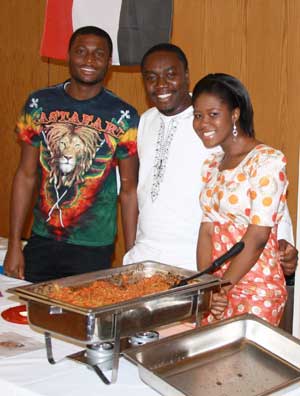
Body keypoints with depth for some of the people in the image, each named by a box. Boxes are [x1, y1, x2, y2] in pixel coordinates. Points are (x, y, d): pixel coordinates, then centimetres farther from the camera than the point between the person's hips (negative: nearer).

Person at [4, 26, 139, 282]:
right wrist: (14, 245, 2)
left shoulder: (123, 117, -5)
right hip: (41, 242, 2)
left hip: (94, 250, -2)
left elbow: (129, 189, -1)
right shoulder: (40, 104, 2)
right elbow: (26, 175, 5)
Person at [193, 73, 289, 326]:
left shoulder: (268, 161, -13)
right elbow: (207, 230, 3)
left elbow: (257, 237, -17)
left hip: (257, 289, -6)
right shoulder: (212, 165, 10)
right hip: (217, 285, 6)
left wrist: (223, 288, -14)